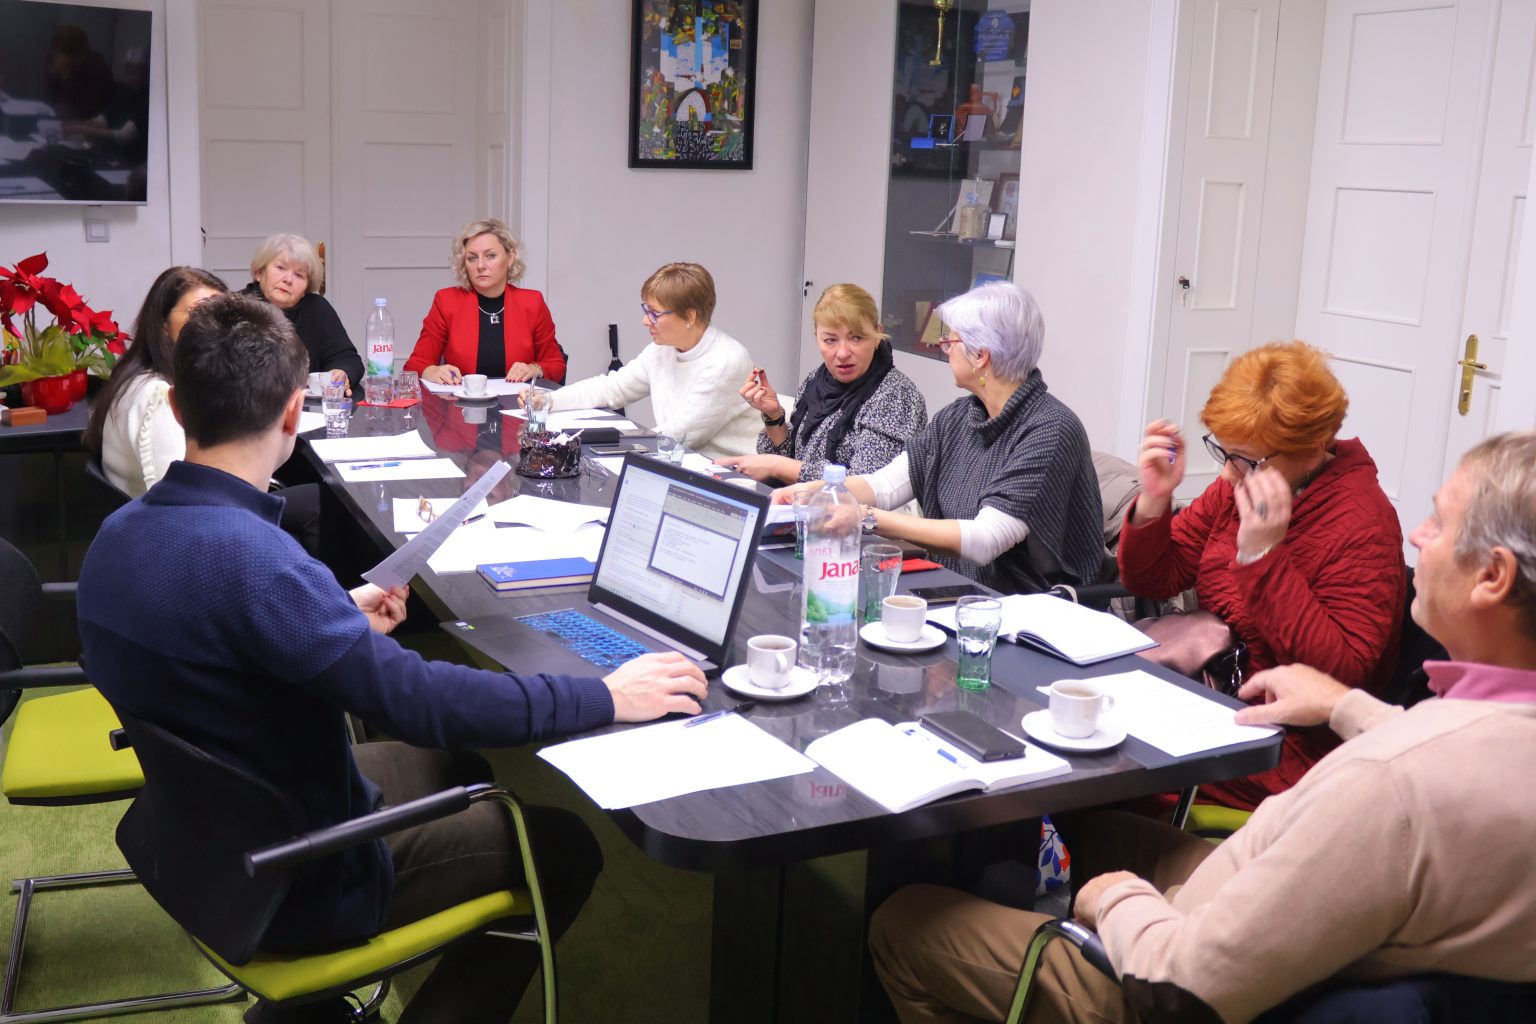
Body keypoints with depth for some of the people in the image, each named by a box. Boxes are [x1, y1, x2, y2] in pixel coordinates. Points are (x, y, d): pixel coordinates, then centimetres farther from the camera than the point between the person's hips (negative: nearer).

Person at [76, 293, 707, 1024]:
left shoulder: (117, 535, -4)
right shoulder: (246, 555, -32)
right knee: (564, 846, 5)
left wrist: (339, 620, 20)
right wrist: (608, 698, -26)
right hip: (289, 883, -8)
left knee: (456, 764, 26)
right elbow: (419, 700, -34)